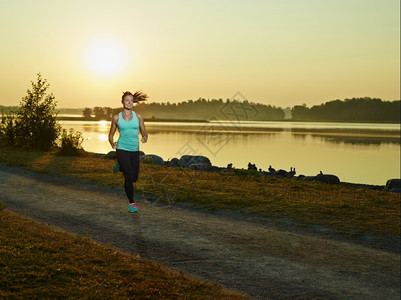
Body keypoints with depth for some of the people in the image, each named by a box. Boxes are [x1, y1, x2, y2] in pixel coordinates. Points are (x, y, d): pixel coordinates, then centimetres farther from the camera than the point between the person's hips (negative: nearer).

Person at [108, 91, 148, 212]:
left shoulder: (138, 117, 6)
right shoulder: (117, 118, 4)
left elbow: (144, 133, 10)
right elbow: (111, 134, 13)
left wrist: (145, 138, -13)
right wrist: (112, 143, -7)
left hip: (135, 150, 3)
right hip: (122, 150, -3)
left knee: (134, 178, 9)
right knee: (129, 177, -13)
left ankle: (121, 166, 42)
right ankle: (132, 203, 3)